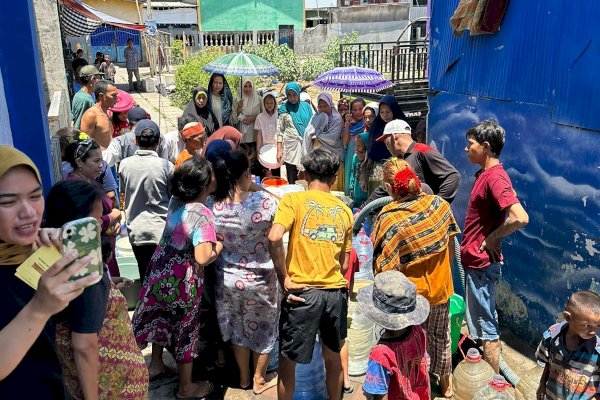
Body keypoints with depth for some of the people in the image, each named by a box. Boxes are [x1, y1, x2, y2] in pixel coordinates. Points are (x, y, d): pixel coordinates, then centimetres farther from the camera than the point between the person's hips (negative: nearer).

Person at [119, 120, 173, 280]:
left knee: (145, 276, 15)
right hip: (162, 230, -2)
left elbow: (123, 191, 11)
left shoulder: (124, 165, -4)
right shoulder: (165, 165, -12)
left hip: (136, 231, 2)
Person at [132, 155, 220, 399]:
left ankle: (156, 364, 47)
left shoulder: (175, 201, -4)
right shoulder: (202, 215, -27)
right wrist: (220, 245, -17)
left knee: (162, 318, 26)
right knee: (184, 327, 11)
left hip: (161, 269, 7)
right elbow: (203, 258, -35)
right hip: (182, 279, -7)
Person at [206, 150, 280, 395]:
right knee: (262, 328, 20)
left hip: (226, 278, 3)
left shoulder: (211, 205, -13)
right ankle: (259, 381, 37)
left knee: (236, 327, 23)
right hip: (260, 279, -3)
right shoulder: (264, 201, -23)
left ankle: (243, 377, 41)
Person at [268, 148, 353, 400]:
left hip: (302, 291, -4)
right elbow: (344, 264, 11)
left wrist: (284, 278, -13)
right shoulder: (344, 210, 9)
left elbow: (274, 237, -21)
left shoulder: (293, 199, -4)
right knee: (333, 356, 23)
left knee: (288, 360, 13)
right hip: (336, 292, 4)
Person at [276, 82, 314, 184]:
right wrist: (279, 151, -1)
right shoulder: (284, 109, 7)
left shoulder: (306, 107, 9)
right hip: (291, 148, 0)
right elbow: (279, 132, 6)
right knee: (291, 181, -1)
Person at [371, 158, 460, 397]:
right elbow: (451, 247, 0)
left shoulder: (388, 218, -24)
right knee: (440, 336, 26)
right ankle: (446, 383, 48)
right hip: (440, 287, 4)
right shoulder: (440, 205, -12)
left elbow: (383, 265, -19)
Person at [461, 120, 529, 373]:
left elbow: (520, 217, -34)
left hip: (482, 263, -10)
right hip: (475, 259, 10)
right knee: (478, 320, 23)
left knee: (486, 325, 2)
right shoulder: (485, 173, 9)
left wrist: (492, 238, -19)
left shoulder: (495, 177, -21)